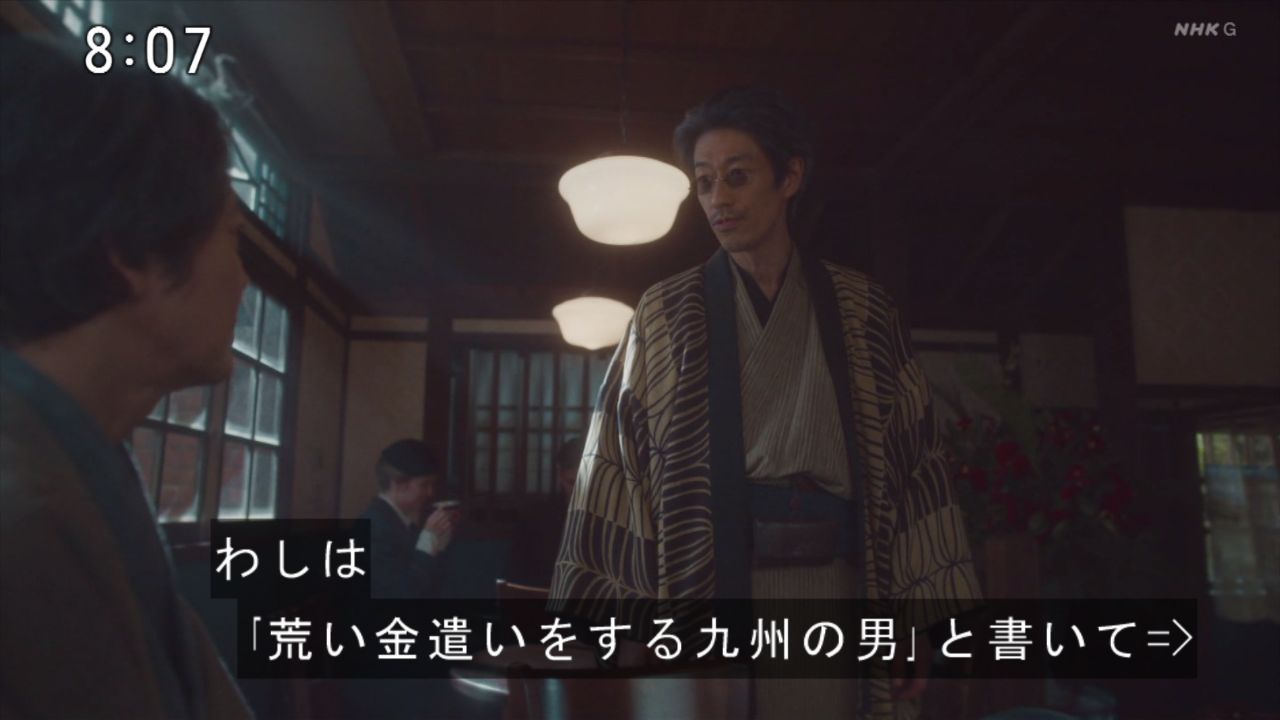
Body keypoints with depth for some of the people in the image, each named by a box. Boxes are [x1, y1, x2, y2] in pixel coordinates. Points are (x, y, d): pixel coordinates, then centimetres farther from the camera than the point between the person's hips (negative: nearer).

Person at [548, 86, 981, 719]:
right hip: (713, 583, -1)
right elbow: (619, 460, -1)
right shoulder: (666, 316, 3)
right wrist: (614, 617, -6)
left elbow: (908, 458, 5)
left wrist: (917, 618, 1)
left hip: (839, 585, 1)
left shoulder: (861, 310, 6)